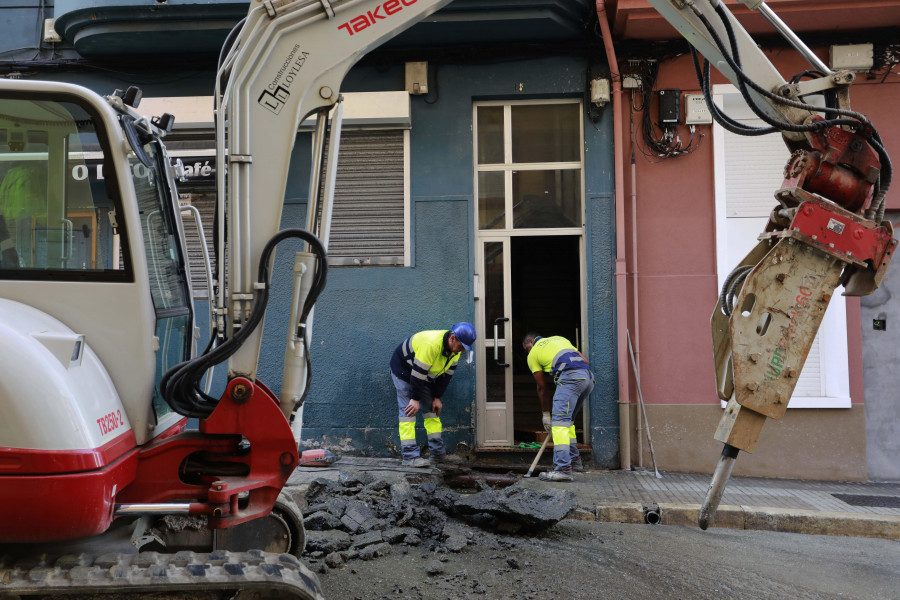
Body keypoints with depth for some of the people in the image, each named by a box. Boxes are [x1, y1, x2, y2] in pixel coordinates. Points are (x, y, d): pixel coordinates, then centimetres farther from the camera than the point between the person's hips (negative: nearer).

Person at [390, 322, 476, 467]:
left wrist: (437, 397, -2)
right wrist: (415, 399, -26)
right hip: (403, 370, -8)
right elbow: (417, 373, -33)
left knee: (432, 409, 6)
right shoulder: (431, 344, -38)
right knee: (408, 410, -14)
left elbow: (446, 374, -1)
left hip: (425, 376, 8)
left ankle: (438, 452, 11)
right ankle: (410, 456, -15)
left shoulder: (455, 349, -11)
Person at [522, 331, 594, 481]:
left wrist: (546, 414, 27)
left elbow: (542, 388, 18)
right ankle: (575, 460, 25)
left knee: (560, 421, -11)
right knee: (568, 418, 21)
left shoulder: (533, 354, 18)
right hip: (588, 377, 7)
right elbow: (585, 361, 24)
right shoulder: (559, 339, 34)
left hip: (570, 377, -7)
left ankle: (563, 468, -22)